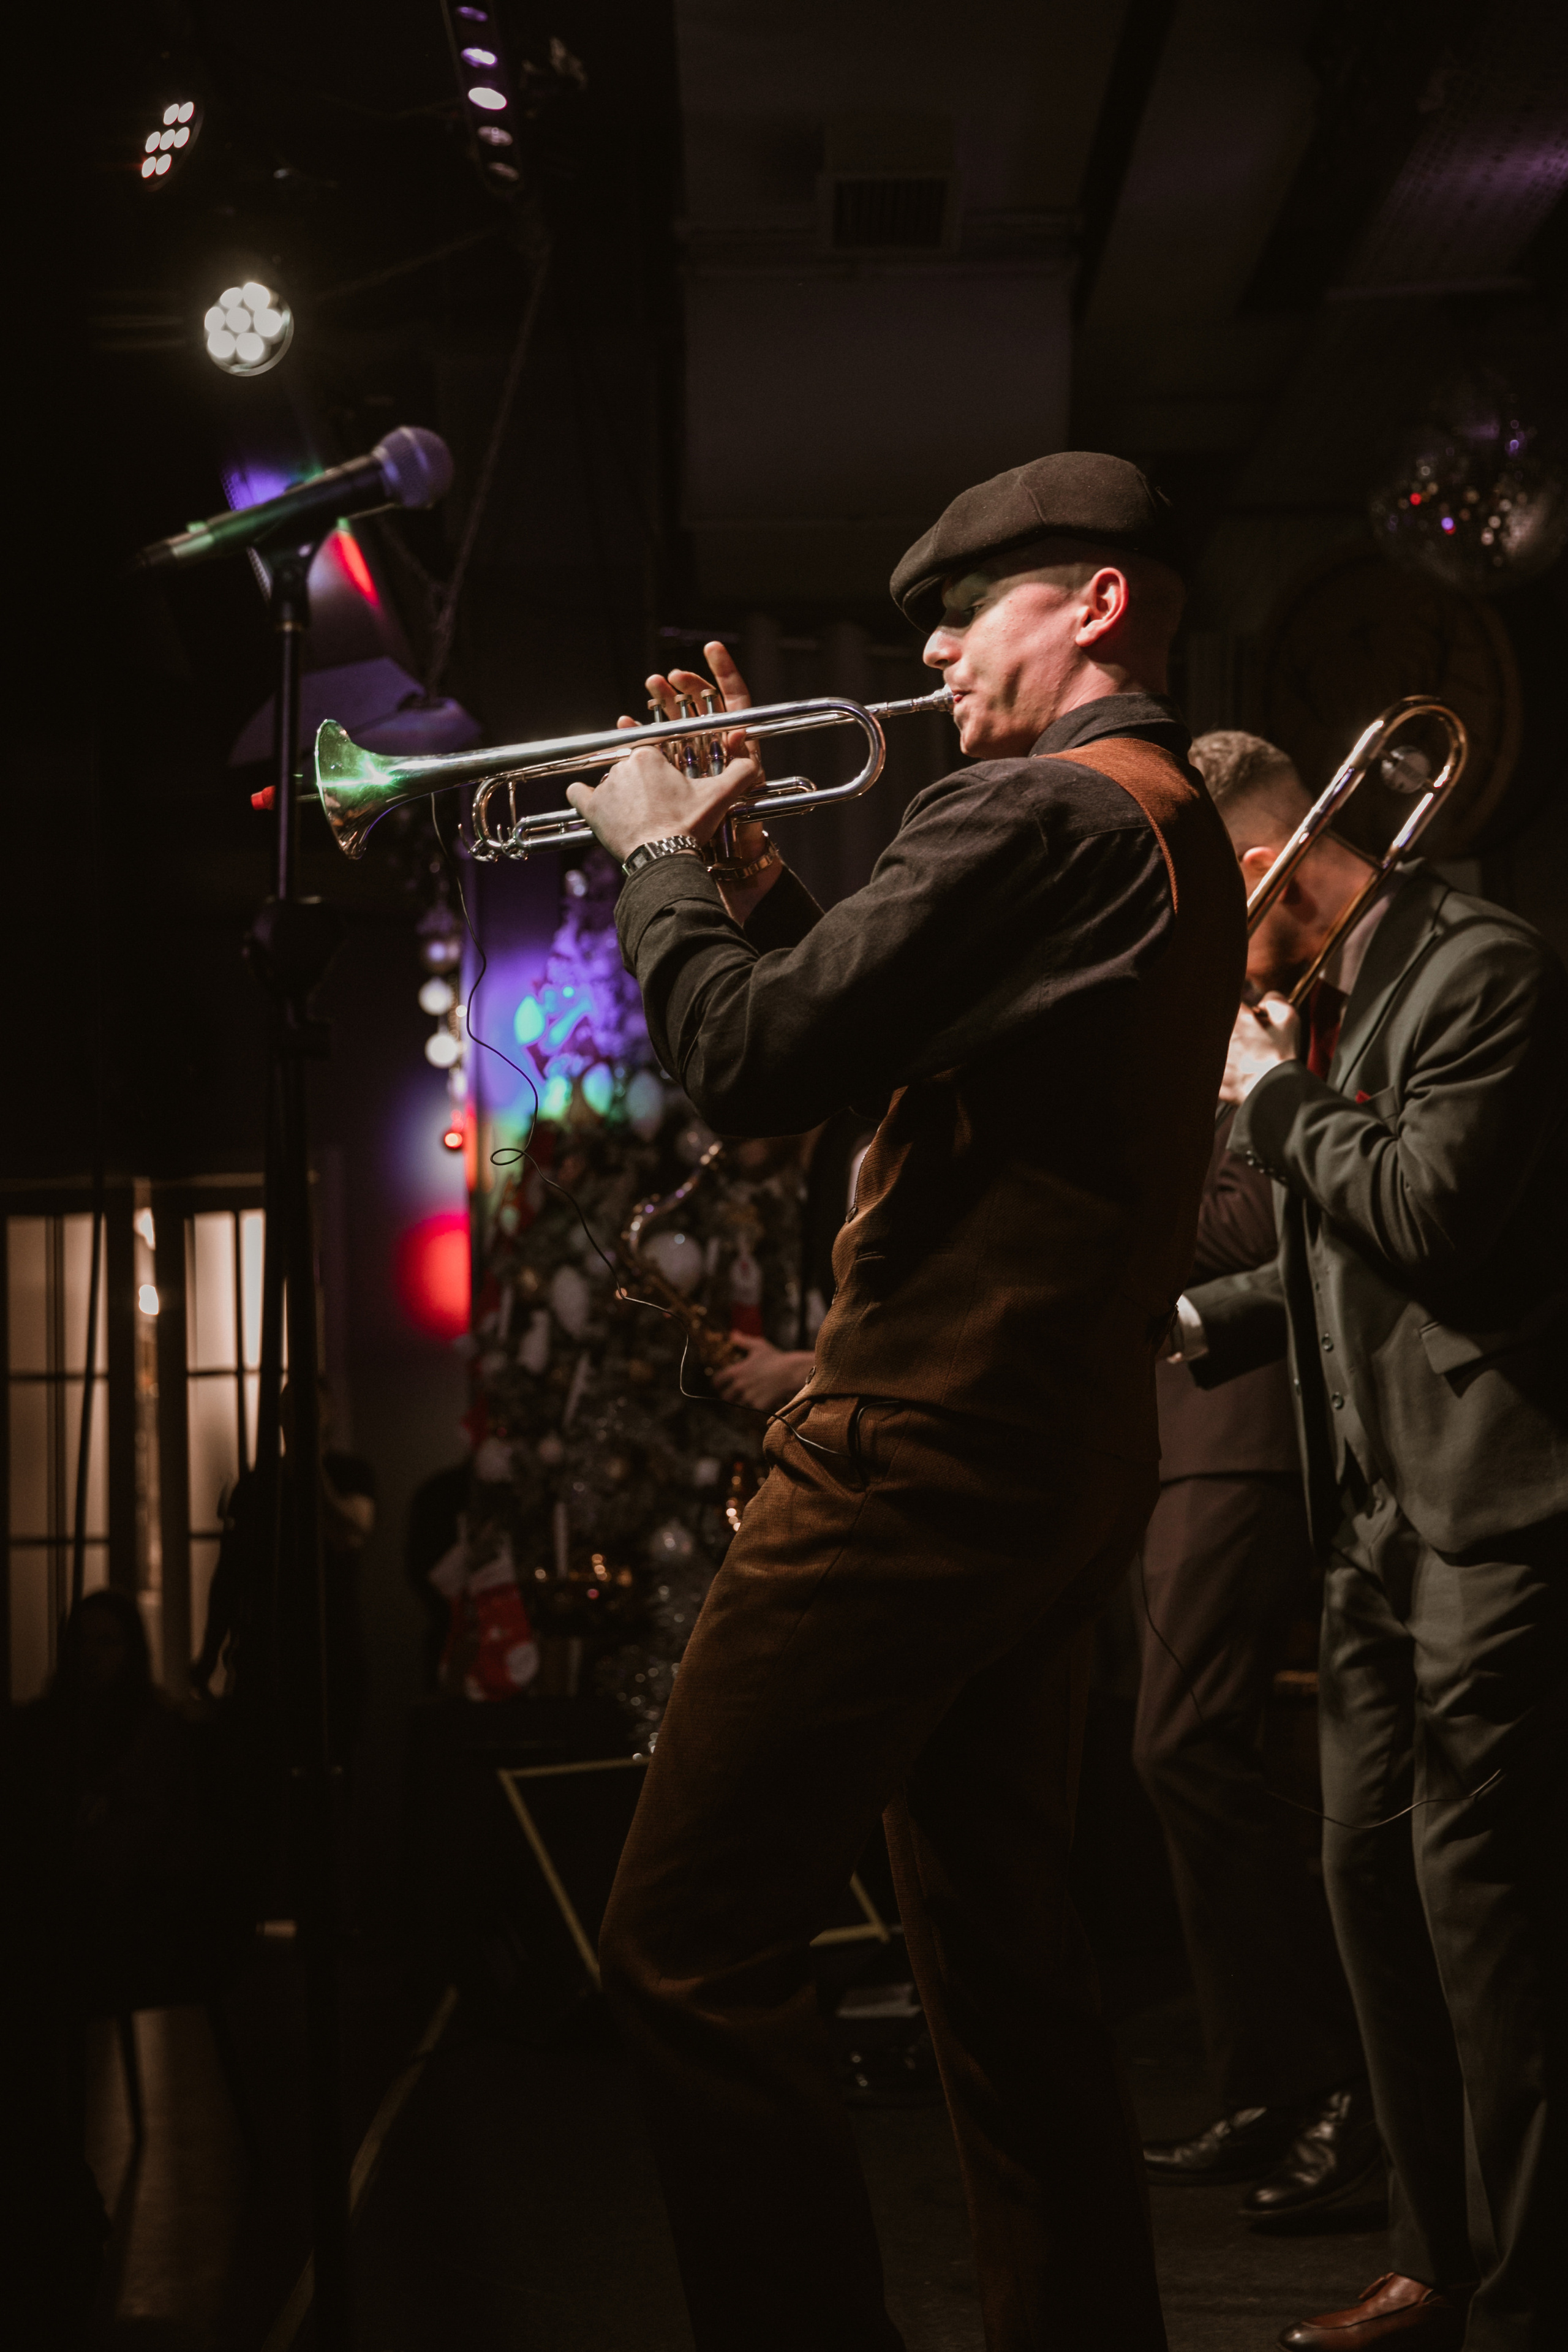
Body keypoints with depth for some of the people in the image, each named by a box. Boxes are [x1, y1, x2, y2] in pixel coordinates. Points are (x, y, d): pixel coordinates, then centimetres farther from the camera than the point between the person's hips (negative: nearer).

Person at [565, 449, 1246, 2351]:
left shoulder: (1038, 816, -14)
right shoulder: (1178, 836, 18)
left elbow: (753, 1063, -19)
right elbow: (882, 1032, 21)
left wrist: (656, 853, -3)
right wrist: (744, 851, 14)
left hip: (926, 1460, -11)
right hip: (1059, 1474, 11)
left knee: (689, 1959, -7)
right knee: (1003, 1959, 18)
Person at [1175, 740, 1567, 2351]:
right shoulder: (1332, 1008, 18)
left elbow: (1435, 1211, -22)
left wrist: (1278, 1097, -9)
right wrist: (1198, 1320, 13)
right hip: (1381, 1515, 10)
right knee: (1371, 1868, 10)